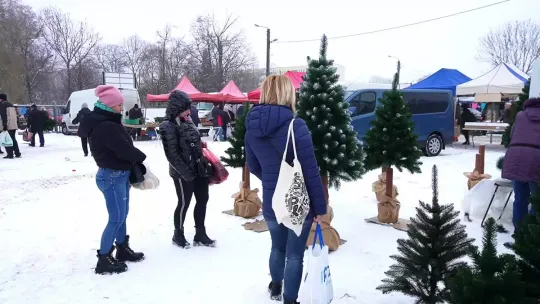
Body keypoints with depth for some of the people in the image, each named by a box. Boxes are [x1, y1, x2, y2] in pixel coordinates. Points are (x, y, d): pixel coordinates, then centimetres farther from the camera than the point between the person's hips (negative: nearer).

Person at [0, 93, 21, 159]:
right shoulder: (10, 105, 19)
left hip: (7, 126, -8)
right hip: (14, 126, 8)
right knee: (13, 139, 15)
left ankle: (10, 154, -5)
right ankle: (17, 153, 16)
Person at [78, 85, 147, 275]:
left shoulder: (105, 123, 11)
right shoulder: (106, 127, -23)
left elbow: (122, 147, 11)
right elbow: (124, 149, -24)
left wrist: (136, 163, 1)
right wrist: (142, 158, -6)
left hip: (120, 174, 10)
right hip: (112, 176, -10)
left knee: (122, 215, 18)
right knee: (116, 218, -3)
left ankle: (123, 249, 32)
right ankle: (104, 260, 8)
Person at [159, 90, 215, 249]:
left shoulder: (187, 121, 10)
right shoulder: (168, 126, -15)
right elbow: (172, 154, -18)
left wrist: (204, 162, 14)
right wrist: (185, 171, -19)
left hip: (198, 169, 8)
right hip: (183, 173, -8)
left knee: (202, 200, 13)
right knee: (184, 203, 5)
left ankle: (200, 235, 27)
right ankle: (178, 235, 27)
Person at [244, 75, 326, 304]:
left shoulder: (252, 128, -2)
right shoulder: (296, 126, -20)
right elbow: (311, 172, -18)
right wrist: (320, 207, -8)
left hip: (271, 203, 6)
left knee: (278, 247, 27)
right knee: (295, 255, 11)